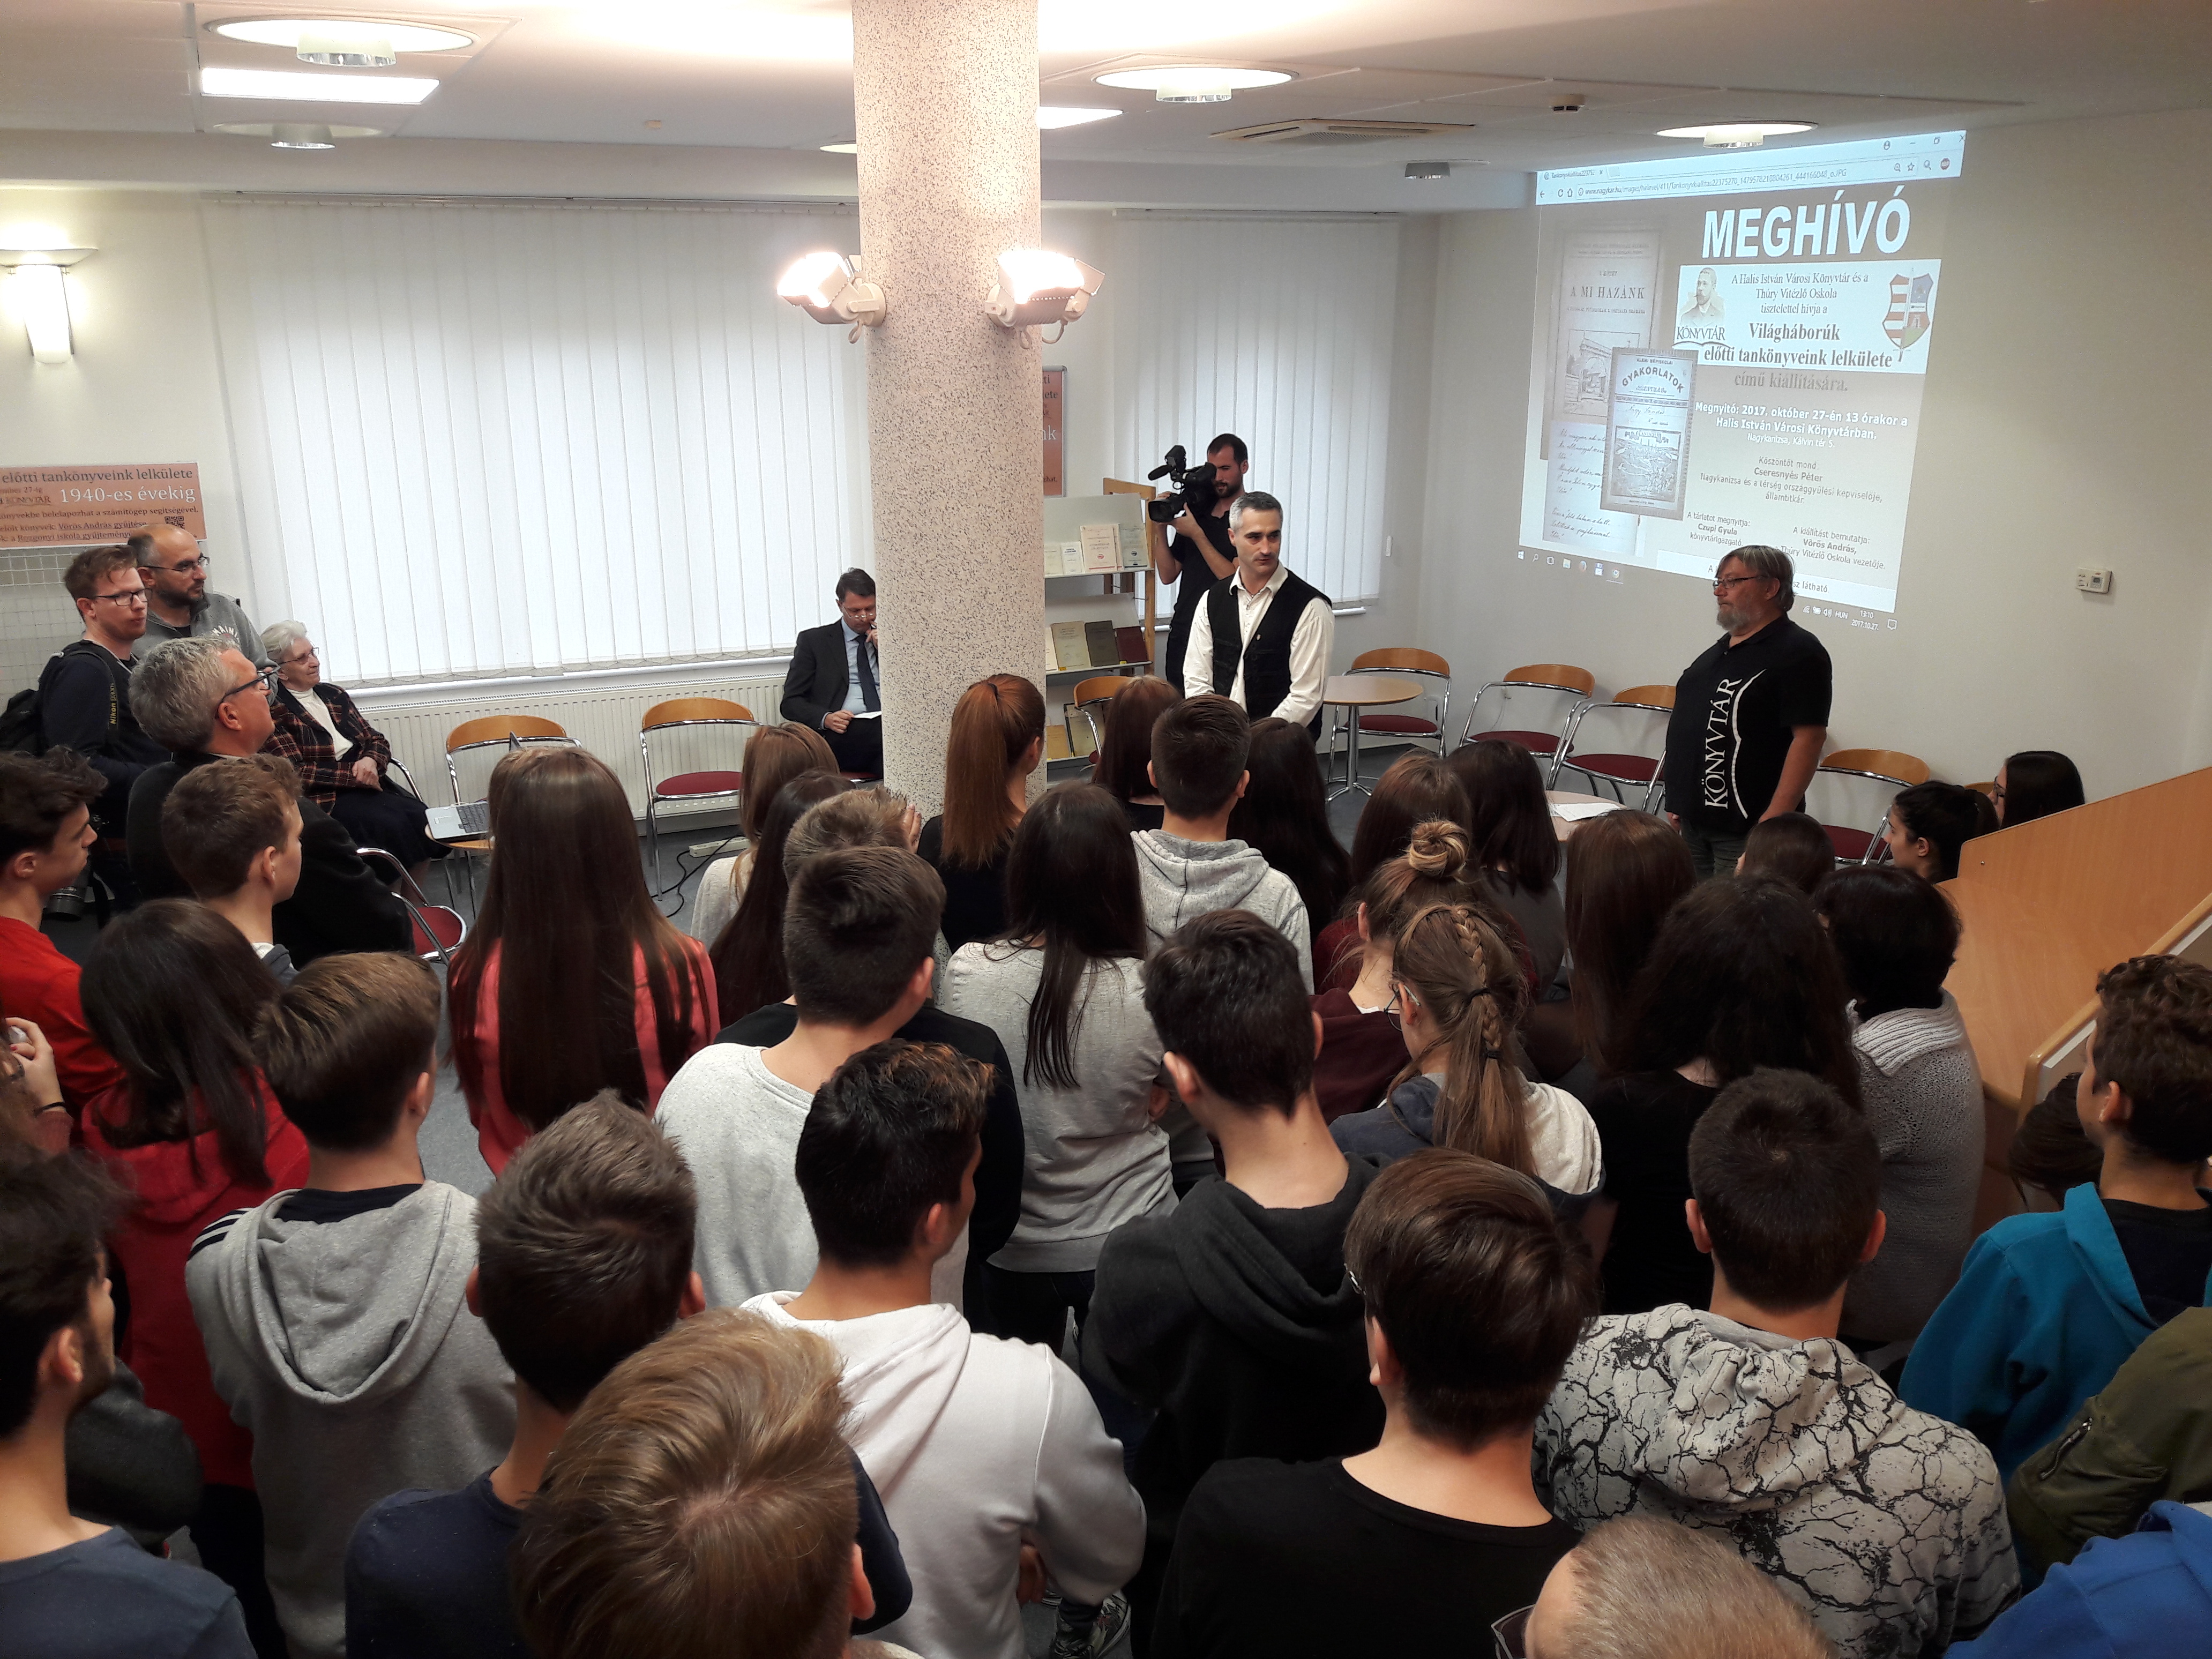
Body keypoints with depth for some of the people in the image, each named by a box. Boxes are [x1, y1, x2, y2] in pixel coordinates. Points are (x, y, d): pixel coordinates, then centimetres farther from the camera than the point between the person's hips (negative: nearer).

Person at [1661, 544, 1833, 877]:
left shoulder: (1798, 653, -11)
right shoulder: (1723, 648, 17)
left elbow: (1809, 738, -18)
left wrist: (1773, 822, -23)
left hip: (1743, 829, -8)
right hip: (1694, 821, 8)